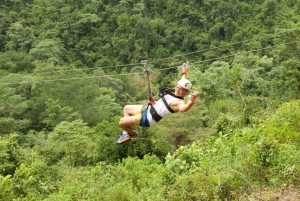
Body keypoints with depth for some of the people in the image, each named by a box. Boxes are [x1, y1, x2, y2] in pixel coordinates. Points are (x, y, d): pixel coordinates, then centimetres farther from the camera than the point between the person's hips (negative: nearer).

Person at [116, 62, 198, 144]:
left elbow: (183, 108, -52)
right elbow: (182, 83, 18)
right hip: (148, 108, 10)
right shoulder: (175, 92, -2)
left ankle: (132, 134, 23)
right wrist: (184, 72, 30)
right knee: (126, 108, 30)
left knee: (121, 122, -10)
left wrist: (190, 102, -70)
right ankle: (126, 134, 32)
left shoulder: (179, 102, -27)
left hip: (148, 119, -10)